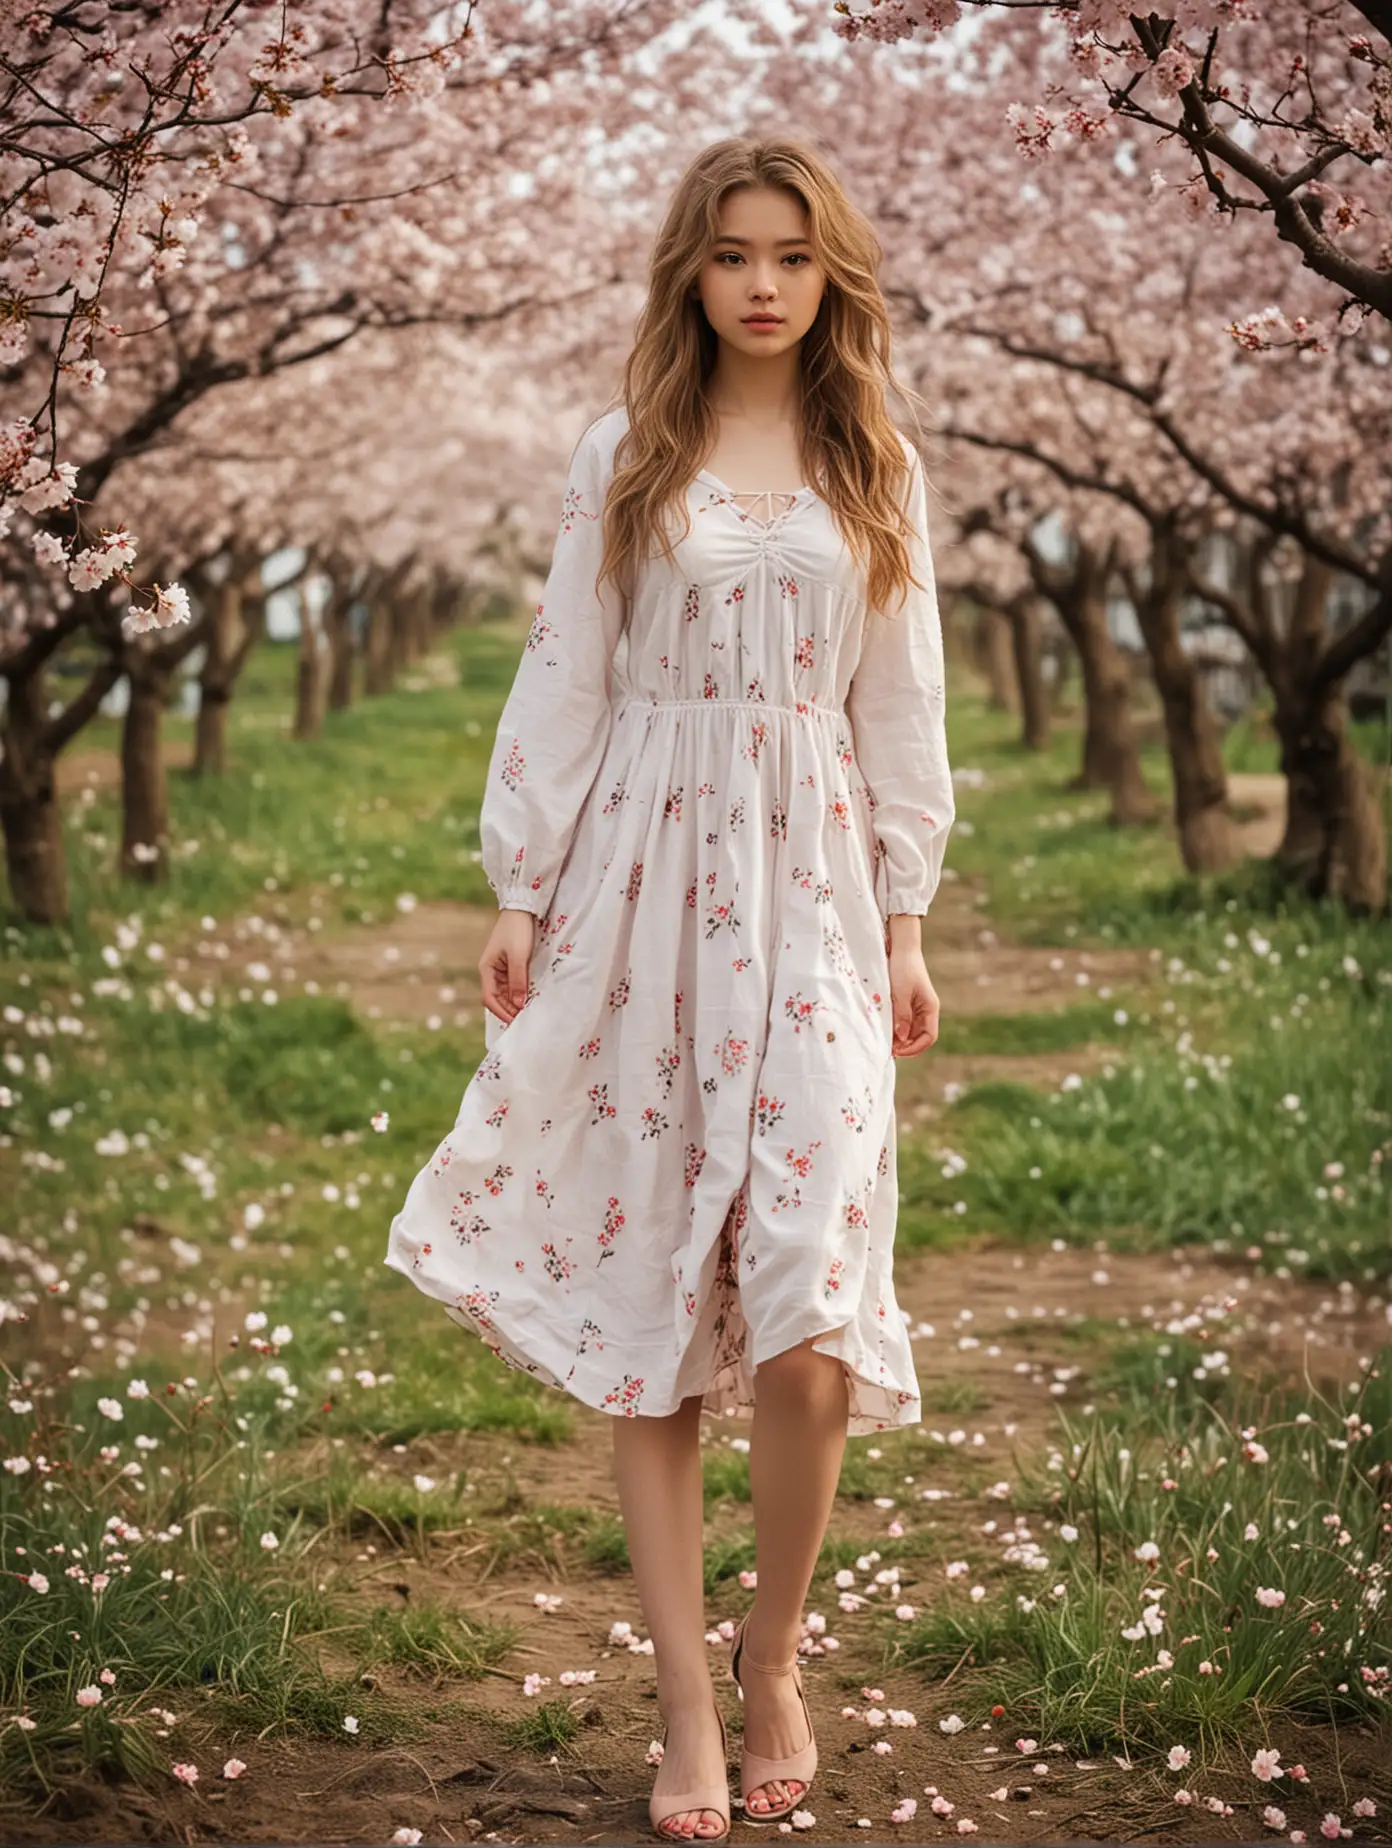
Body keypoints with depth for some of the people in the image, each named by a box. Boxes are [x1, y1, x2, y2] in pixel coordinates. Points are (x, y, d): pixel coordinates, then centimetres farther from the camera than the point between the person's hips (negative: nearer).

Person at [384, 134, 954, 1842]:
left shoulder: (876, 470, 9)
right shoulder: (623, 458, 6)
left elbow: (899, 709, 11)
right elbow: (562, 682, 6)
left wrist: (906, 924, 8)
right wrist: (518, 896, 1)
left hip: (812, 886, 0)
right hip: (644, 875, 0)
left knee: (807, 1325, -10)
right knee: (645, 1294, 1)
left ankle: (774, 1656, 13)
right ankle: (688, 1703, 10)